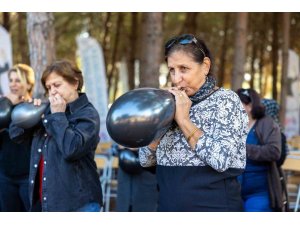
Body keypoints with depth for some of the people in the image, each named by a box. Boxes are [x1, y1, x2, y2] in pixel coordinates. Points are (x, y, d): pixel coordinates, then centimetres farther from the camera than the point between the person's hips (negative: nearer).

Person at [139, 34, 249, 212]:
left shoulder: (226, 100, -6)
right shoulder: (174, 104, 9)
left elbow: (221, 159, -21)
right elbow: (146, 160, 6)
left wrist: (184, 120, -16)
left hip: (213, 206, -5)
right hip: (168, 206, 5)